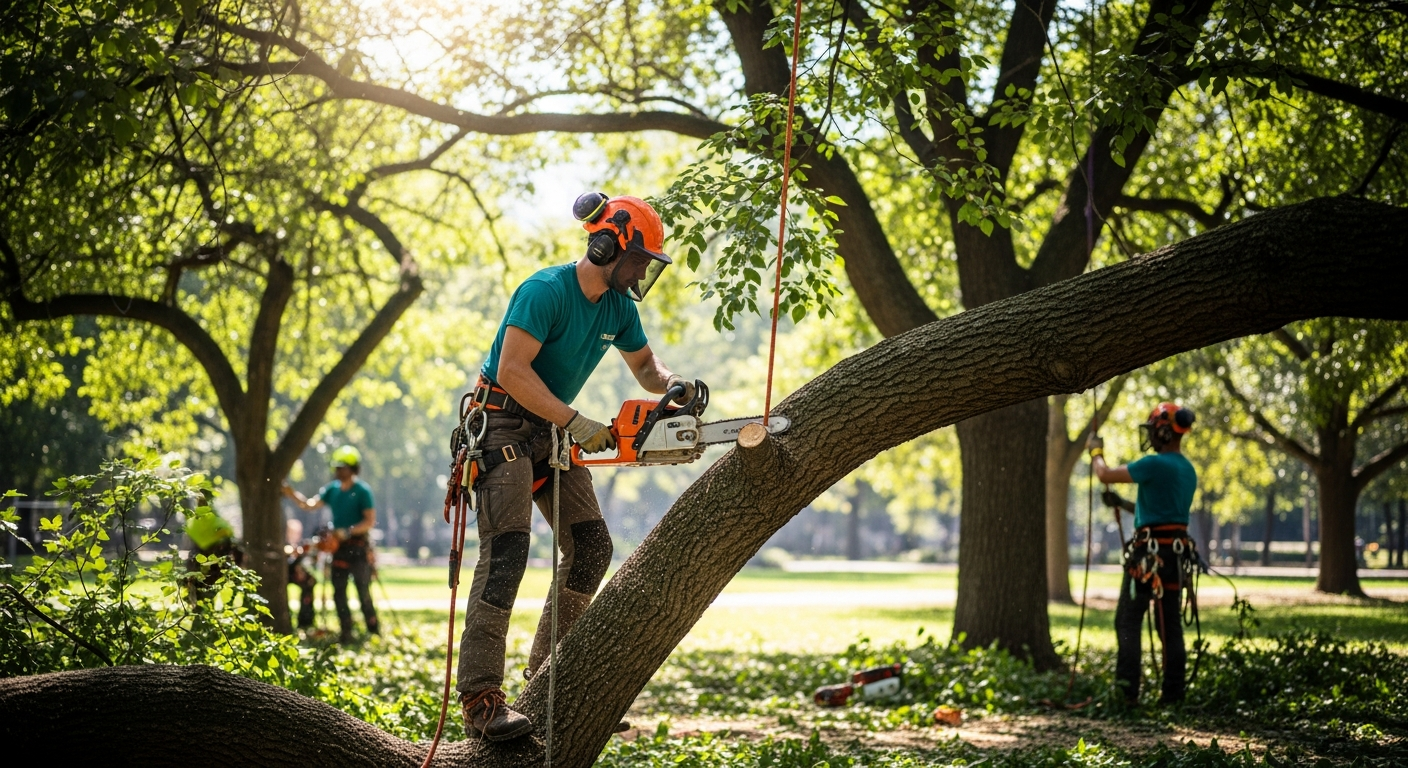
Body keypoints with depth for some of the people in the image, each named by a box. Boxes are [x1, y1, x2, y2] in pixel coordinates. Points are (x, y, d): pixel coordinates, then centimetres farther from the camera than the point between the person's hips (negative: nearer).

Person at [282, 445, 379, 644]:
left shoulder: (362, 491, -10)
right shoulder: (332, 489, 8)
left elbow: (370, 521, -14)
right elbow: (309, 505, 5)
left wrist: (347, 532, -22)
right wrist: (292, 494, -10)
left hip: (358, 547, -6)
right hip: (339, 547, 6)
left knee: (363, 592, -1)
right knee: (338, 592, 5)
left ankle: (374, 633, 9)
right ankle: (346, 633, 13)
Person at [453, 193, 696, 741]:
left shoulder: (618, 308, 5)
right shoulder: (546, 291, -20)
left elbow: (644, 366, 20)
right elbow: (511, 371, -27)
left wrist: (672, 384, -3)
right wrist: (576, 423, -28)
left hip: (552, 430, 9)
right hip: (504, 424, -9)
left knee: (591, 547, 3)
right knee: (506, 551, -19)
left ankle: (548, 671, 16)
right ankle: (480, 700, -24)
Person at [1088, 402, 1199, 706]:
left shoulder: (1156, 464, -14)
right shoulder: (1188, 470, 15)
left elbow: (1105, 475, -10)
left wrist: (1096, 451, 10)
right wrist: (1123, 504, 28)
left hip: (1150, 552, -8)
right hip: (1178, 552, 8)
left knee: (1128, 620, -4)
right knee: (1170, 624, 11)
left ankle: (1127, 690, -10)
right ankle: (1173, 693, 10)